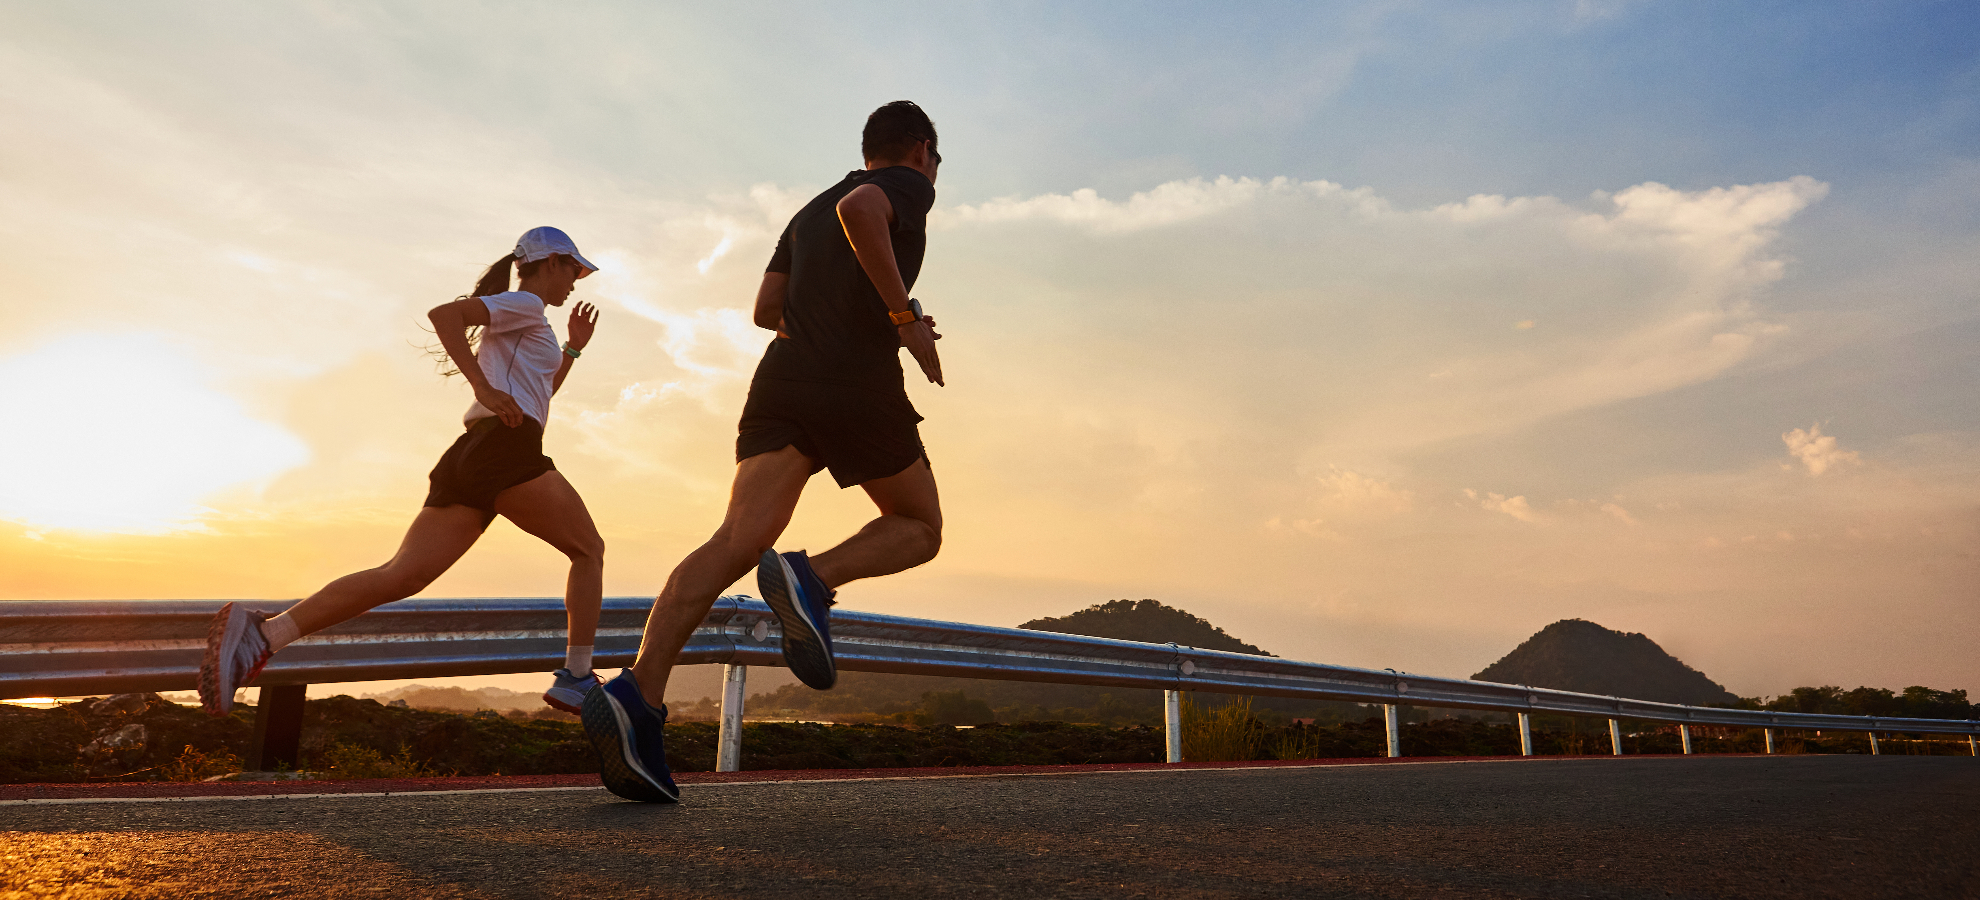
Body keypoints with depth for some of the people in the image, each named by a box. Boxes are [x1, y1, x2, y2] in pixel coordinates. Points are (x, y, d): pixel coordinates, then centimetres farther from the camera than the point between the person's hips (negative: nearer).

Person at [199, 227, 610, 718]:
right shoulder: (524, 303, 4)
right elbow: (443, 313, -12)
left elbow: (537, 396, 44)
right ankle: (576, 680, -5)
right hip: (504, 448, -9)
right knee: (588, 549, 3)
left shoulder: (520, 322, 34)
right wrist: (484, 387, -19)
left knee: (401, 575, -6)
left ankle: (264, 632, -21)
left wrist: (574, 348, 35)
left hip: (464, 457, 9)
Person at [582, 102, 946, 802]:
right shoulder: (908, 186, 10)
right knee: (919, 528, 12)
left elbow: (767, 309, 25)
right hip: (860, 386, -6)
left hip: (782, 378, 6)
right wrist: (903, 314, -11)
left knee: (740, 539, -9)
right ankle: (811, 579, -16)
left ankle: (638, 694, -27)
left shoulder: (808, 212, 31)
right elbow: (858, 209, -14)